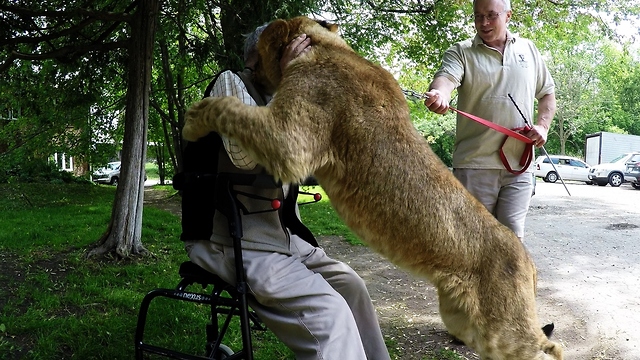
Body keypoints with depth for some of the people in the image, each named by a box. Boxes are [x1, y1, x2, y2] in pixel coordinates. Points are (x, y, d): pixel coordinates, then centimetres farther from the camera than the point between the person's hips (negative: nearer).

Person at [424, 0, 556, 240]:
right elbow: (446, 77, -19)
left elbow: (547, 93, 22)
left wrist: (543, 125, 3)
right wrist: (439, 94, -43)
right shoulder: (461, 52, 3)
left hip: (519, 164, 3)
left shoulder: (528, 50, 14)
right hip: (475, 163, -2)